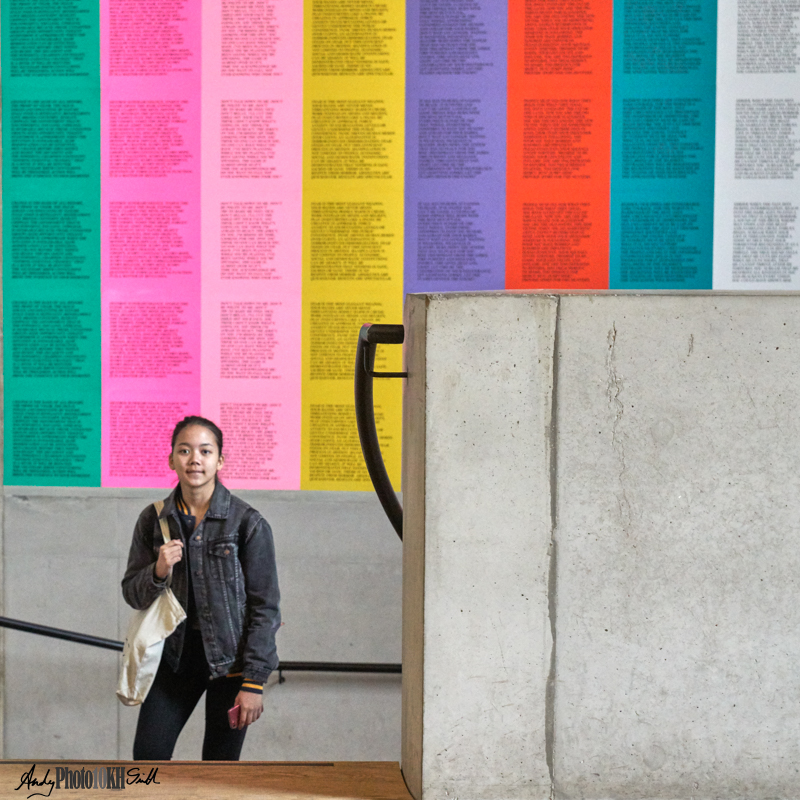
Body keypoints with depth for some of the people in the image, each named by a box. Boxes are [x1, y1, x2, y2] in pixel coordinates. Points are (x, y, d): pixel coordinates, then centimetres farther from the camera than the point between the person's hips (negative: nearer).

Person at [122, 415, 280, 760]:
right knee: (148, 754, -1)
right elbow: (132, 594, 7)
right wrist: (158, 572, -16)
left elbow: (265, 606, -8)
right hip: (176, 654, 3)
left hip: (231, 657, -3)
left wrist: (253, 682, -12)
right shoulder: (154, 520, 2)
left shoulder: (248, 523, -9)